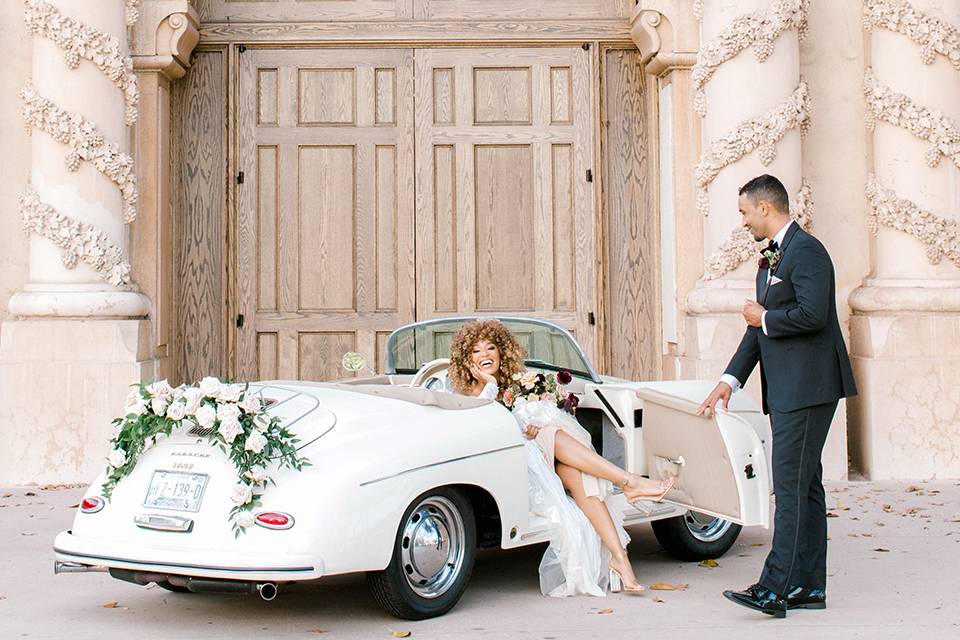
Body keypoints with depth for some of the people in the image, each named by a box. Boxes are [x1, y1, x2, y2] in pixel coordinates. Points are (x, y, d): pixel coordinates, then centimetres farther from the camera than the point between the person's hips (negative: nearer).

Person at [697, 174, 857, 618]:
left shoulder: (806, 250, -11)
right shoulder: (770, 258, 21)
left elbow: (812, 314, -25)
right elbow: (760, 326, 22)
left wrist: (765, 319, -8)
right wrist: (730, 379, 14)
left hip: (807, 388, -10)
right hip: (786, 391, 10)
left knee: (791, 486, -12)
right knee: (804, 485, 11)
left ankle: (774, 589, -12)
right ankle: (809, 586, 17)